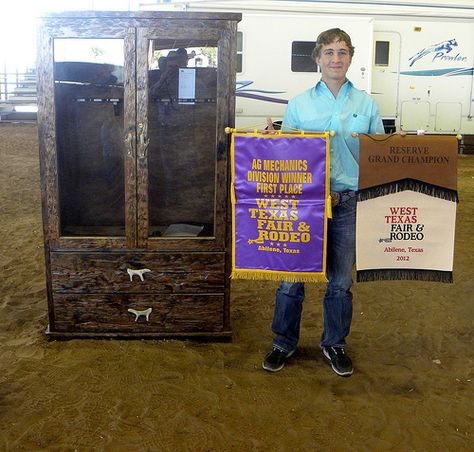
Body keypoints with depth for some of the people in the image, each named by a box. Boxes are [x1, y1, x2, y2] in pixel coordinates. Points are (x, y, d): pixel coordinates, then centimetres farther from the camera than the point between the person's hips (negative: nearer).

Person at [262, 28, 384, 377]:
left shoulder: (367, 105, 7)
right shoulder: (298, 105, 6)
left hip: (349, 201, 1)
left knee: (341, 280, 11)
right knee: (291, 276, 6)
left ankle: (335, 344, 32)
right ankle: (284, 343, 26)